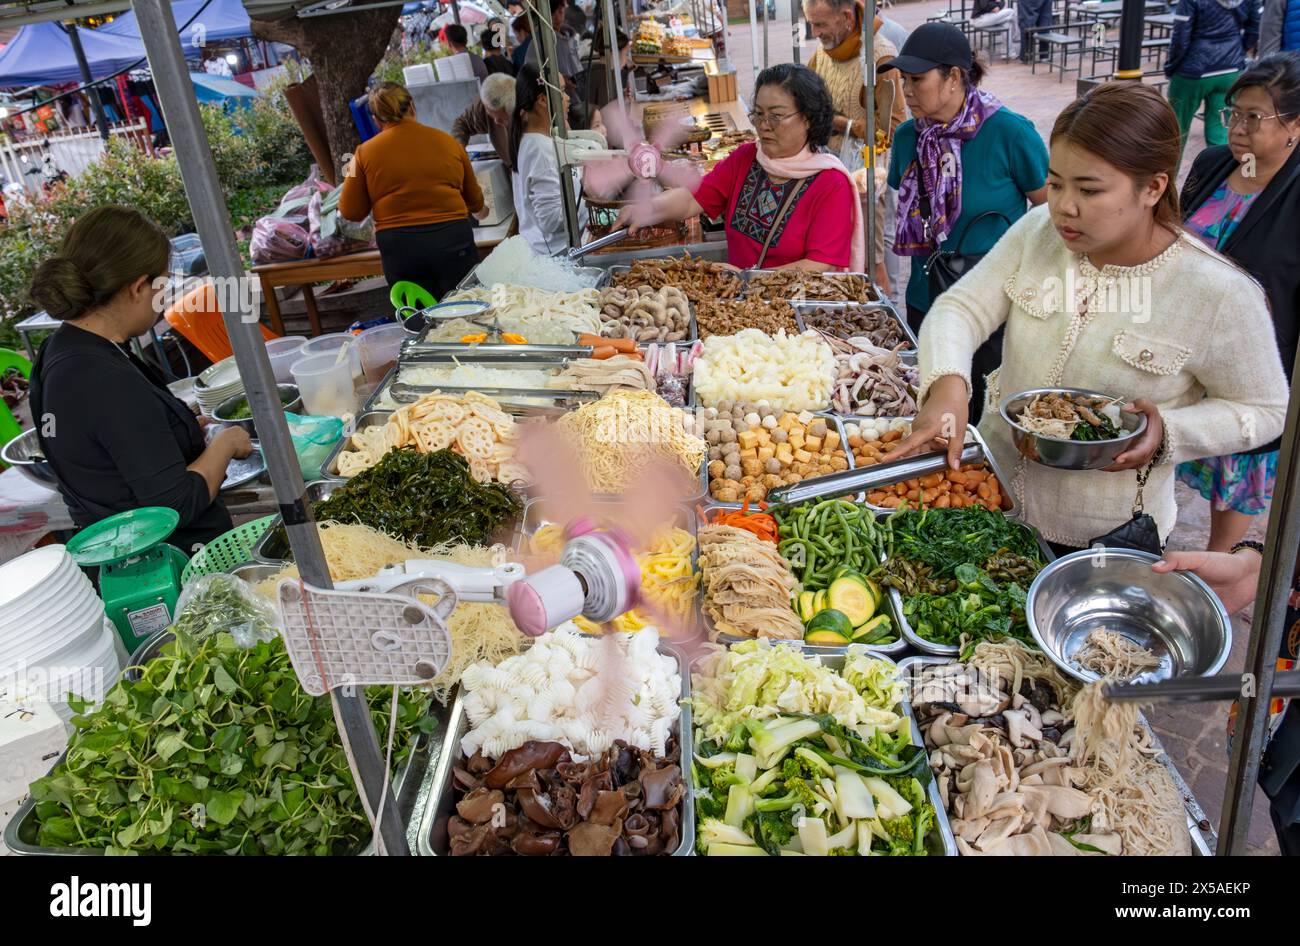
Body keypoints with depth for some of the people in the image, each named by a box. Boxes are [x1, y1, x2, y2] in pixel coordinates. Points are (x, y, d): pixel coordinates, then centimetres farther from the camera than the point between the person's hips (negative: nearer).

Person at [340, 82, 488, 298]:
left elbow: (351, 212, 5)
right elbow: (474, 199, 18)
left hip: (398, 248, 0)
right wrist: (481, 211, 41)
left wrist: (352, 175, 23)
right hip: (451, 239, 0)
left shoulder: (366, 153, 2)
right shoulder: (448, 142, 7)